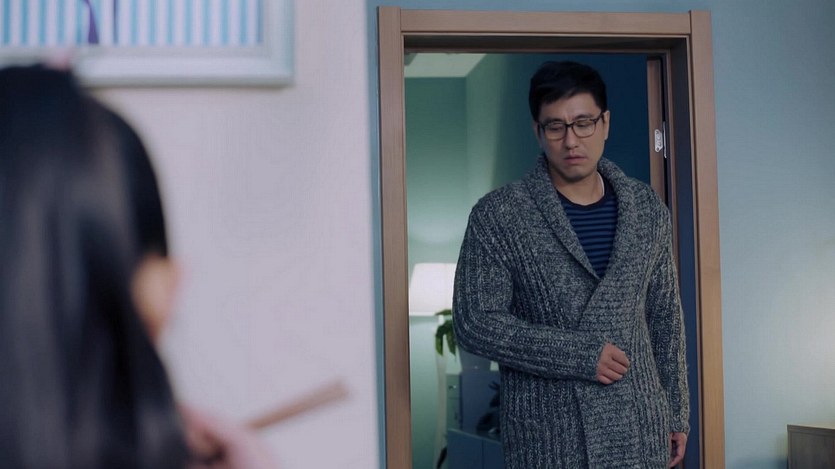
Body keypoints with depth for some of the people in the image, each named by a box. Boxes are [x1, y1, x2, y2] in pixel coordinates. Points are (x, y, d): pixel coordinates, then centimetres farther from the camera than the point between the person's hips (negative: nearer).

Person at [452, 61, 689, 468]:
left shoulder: (648, 210, 6)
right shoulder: (497, 217, -7)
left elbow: (665, 320, 13)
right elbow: (475, 323, -12)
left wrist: (677, 414, 12)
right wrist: (580, 355, -16)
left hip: (639, 432, 4)